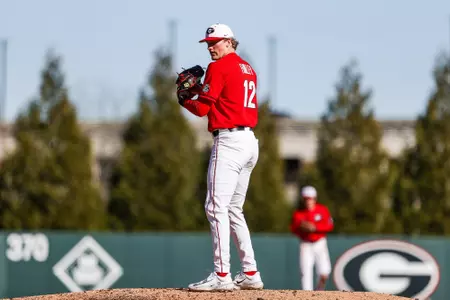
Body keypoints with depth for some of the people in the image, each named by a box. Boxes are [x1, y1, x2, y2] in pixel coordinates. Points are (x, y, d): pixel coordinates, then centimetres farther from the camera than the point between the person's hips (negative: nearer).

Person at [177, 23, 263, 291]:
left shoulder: (219, 67, -7)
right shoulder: (248, 69, 19)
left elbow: (202, 108, -8)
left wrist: (185, 100, 11)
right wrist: (200, 92, 20)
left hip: (229, 141, -9)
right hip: (250, 141, 9)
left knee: (216, 207, -11)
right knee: (234, 210, 16)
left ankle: (222, 275, -17)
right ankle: (250, 274, 13)